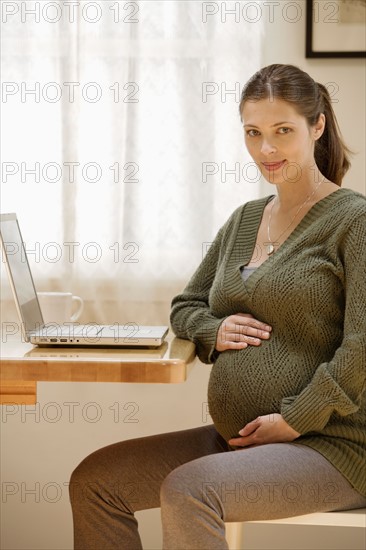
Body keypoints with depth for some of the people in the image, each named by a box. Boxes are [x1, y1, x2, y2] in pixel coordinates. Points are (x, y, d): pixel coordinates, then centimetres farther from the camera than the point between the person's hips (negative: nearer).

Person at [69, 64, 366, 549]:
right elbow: (185, 306, 22)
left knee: (187, 492, -31)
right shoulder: (244, 220, 14)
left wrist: (292, 422, -16)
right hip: (236, 438, 7)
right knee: (94, 482, -3)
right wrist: (214, 331, -1)